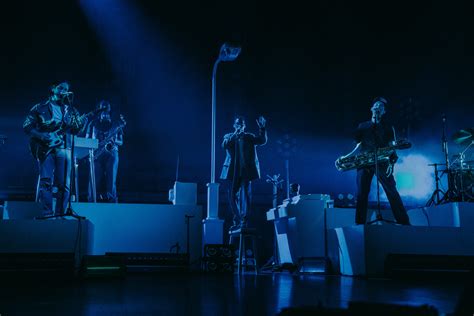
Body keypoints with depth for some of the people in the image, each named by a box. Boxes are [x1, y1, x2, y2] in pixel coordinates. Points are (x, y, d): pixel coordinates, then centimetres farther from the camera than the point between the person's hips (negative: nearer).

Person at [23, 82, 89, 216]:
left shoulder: (70, 110, 18)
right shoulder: (40, 108, 9)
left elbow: (75, 130, 12)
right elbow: (26, 127, 5)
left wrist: (85, 119, -7)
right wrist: (41, 136, -11)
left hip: (64, 148, 3)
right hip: (45, 148, -2)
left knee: (64, 184, -3)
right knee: (46, 182, -9)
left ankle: (59, 214, 4)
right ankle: (47, 214, -4)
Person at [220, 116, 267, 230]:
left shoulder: (249, 137, 12)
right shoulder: (228, 137, 13)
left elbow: (262, 140, -3)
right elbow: (224, 145, -8)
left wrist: (262, 128, -17)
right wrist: (235, 135, -17)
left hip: (246, 170, -2)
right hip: (233, 171, 2)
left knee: (245, 194, -10)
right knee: (232, 196, 5)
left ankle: (243, 221, -12)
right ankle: (237, 221, 17)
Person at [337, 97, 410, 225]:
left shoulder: (387, 127, 16)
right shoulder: (362, 126, 19)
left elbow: (391, 146, 7)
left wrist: (391, 161, -12)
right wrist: (347, 156, 2)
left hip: (382, 163, -1)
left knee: (392, 192, -9)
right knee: (361, 194, -6)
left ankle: (404, 223, -8)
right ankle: (359, 224, -3)